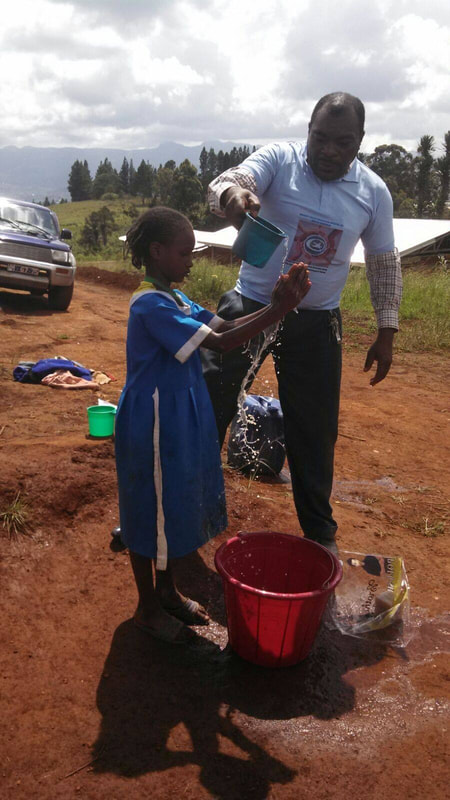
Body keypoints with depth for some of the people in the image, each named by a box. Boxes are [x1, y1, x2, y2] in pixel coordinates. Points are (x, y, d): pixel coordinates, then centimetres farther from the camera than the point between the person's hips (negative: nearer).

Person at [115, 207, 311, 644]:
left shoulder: (174, 299, 9)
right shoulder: (151, 305, -21)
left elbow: (225, 326, 1)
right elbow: (221, 343, -27)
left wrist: (276, 305, -12)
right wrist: (277, 311, -26)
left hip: (178, 420, 10)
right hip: (153, 423, -9)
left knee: (172, 505, 20)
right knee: (150, 511, 6)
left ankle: (167, 591, 38)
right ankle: (148, 608, 25)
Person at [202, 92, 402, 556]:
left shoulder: (374, 192, 0)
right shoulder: (279, 159, -8)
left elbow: (384, 264, 9)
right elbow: (223, 184, -24)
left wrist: (386, 332, 5)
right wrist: (232, 194, -49)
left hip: (316, 323, 2)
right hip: (251, 306, -1)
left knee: (315, 430, 9)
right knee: (208, 406, -2)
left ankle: (320, 531, 28)